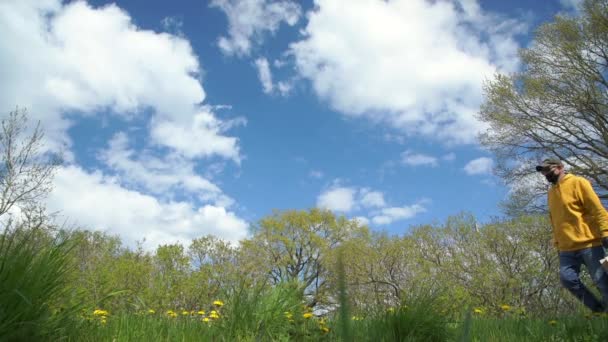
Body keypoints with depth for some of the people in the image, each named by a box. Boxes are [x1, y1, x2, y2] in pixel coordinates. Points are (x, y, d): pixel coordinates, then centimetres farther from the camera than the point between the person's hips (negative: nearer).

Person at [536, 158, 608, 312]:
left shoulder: (577, 182, -1)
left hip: (588, 244, -5)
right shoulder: (551, 192, 17)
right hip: (567, 249, 6)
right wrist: (557, 243, 17)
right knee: (567, 278, -7)